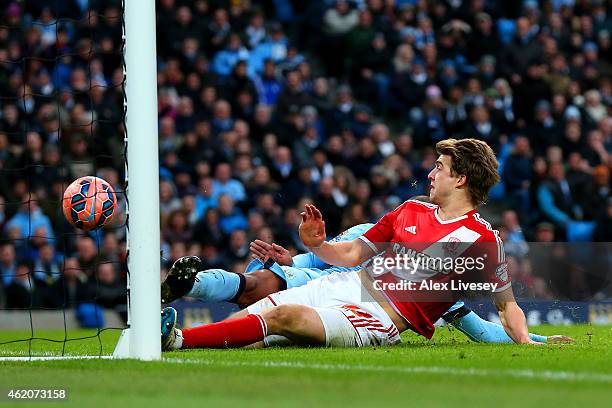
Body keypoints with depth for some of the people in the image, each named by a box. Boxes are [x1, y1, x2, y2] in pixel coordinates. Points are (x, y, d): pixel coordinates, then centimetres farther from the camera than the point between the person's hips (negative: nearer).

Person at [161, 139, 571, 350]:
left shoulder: (482, 239, -3)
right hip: (348, 285, 7)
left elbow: (507, 303, 1)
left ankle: (177, 339, -35)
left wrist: (526, 341, -15)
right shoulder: (412, 209, 17)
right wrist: (316, 245, 3)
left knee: (284, 316, -28)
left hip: (381, 320, -7)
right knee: (255, 315, -10)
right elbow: (353, 254, 20)